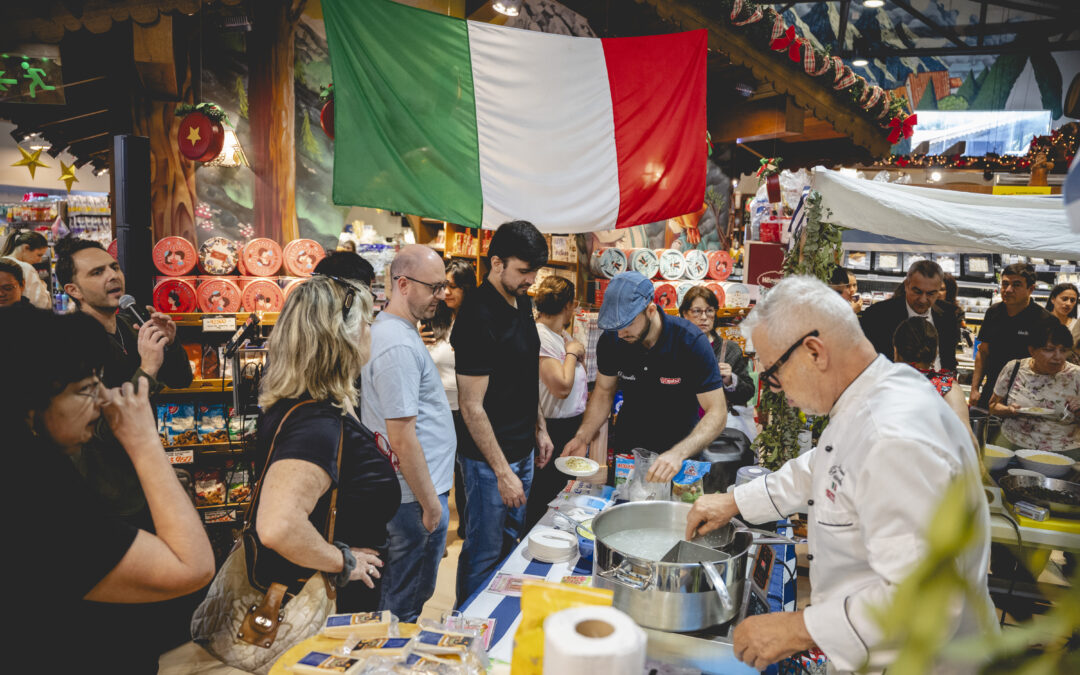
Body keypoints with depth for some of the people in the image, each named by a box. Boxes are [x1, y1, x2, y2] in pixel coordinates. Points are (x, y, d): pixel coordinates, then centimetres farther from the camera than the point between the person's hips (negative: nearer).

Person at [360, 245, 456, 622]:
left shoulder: (390, 330, 9)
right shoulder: (398, 347, -24)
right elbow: (403, 439, -25)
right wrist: (430, 502, -16)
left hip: (418, 491, 10)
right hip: (417, 495, -10)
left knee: (407, 597, 24)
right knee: (404, 608, 9)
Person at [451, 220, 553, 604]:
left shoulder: (522, 303, 6)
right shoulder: (479, 317, -22)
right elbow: (472, 406, -22)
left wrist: (540, 428, 17)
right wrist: (503, 472, -20)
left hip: (522, 449, 9)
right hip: (489, 458, -9)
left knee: (512, 542, 22)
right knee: (485, 552, 7)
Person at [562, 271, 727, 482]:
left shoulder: (691, 342, -23)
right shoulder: (610, 340, -12)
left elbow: (717, 412, -24)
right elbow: (603, 392, 2)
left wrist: (678, 454, -39)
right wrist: (582, 437, -14)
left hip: (680, 446, -2)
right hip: (626, 448, 3)